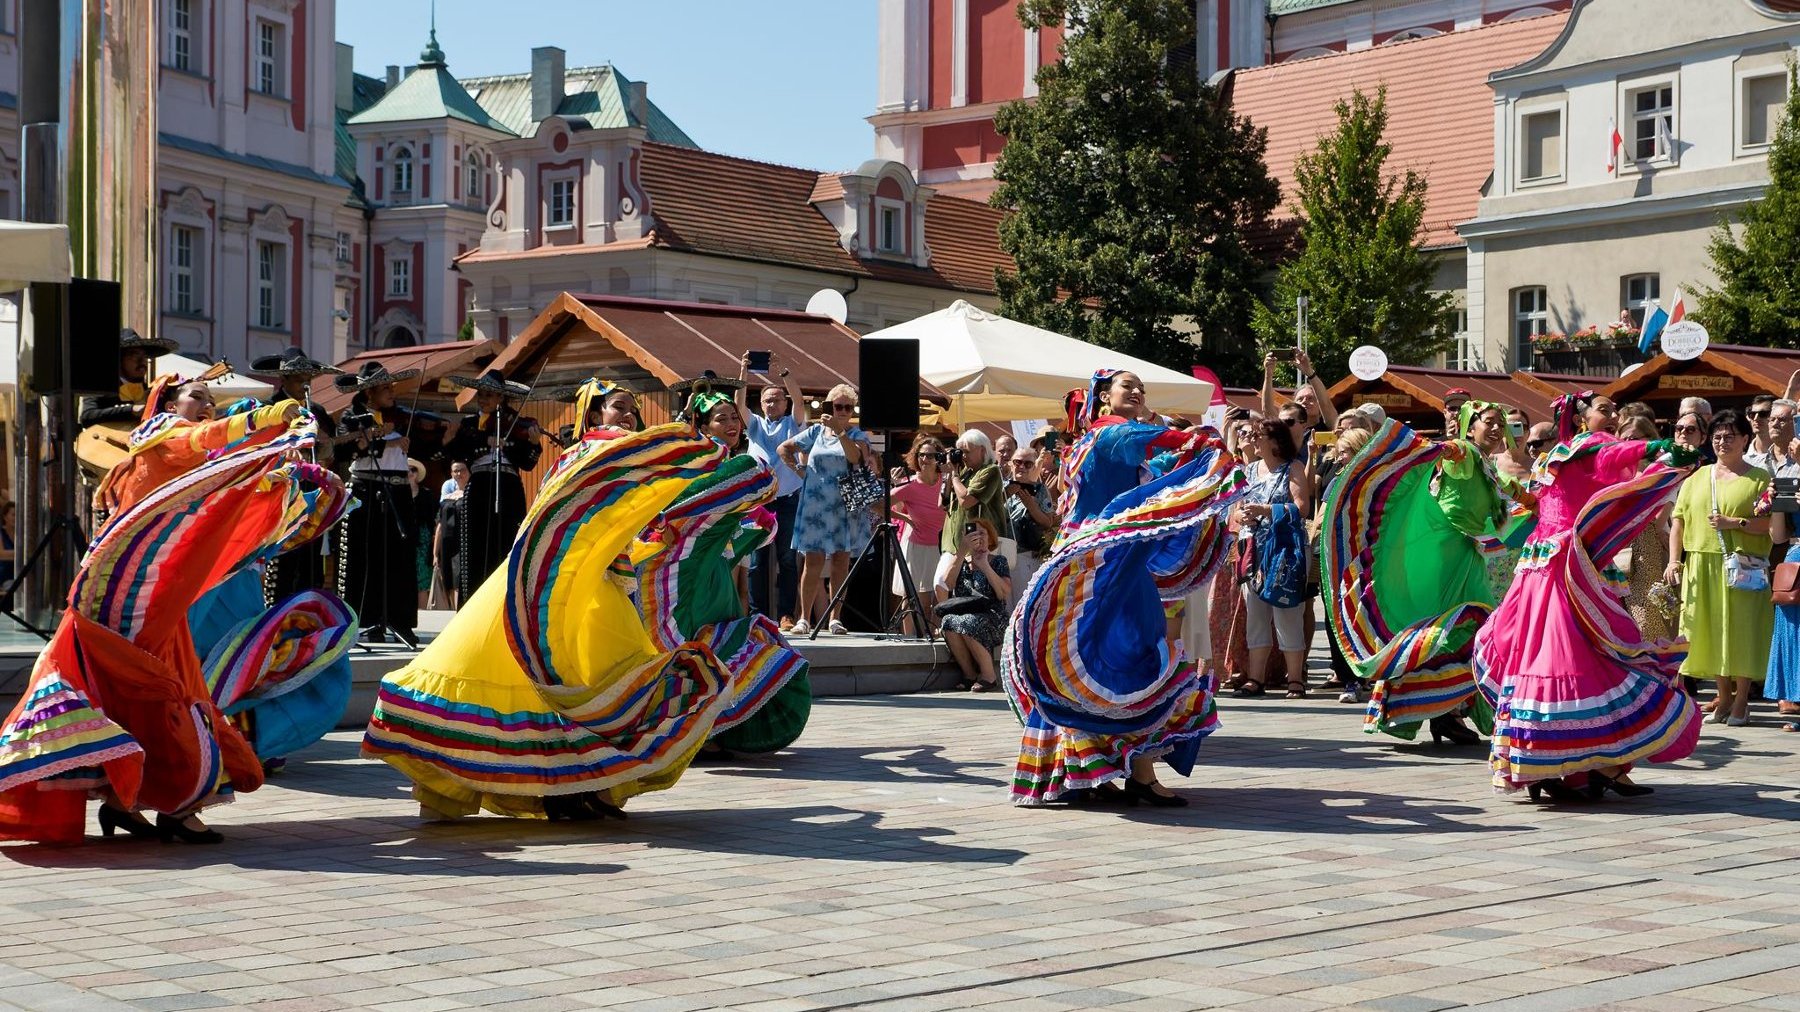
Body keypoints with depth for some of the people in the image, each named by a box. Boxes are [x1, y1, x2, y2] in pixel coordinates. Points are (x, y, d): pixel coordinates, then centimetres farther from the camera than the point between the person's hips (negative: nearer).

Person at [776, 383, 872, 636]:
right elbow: (783, 449, 15)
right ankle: (805, 618, 0)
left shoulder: (857, 435, 5)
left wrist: (839, 431, -23)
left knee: (841, 561, 1)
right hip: (815, 506, 0)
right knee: (814, 561, -3)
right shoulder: (816, 431, 9)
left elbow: (857, 457, -17)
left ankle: (835, 618, 5)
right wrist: (798, 470, 4)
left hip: (845, 507, 0)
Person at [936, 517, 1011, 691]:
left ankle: (989, 675, -19)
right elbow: (945, 586, -6)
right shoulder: (958, 561, 16)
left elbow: (1006, 595, -7)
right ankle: (970, 675, -17)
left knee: (969, 623, -35)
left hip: (992, 619, -3)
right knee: (949, 621, -32)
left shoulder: (998, 561, 10)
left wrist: (985, 566, -11)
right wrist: (962, 551, -11)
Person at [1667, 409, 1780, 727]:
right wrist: (1674, 561, 0)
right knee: (1711, 629, 5)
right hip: (1701, 566, 4)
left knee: (1741, 628, -2)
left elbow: (1771, 524, -5)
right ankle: (1724, 695, 17)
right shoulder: (1697, 478, 15)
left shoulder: (1759, 479, 3)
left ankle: (1741, 699, 7)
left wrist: (1735, 523, -16)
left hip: (1742, 567, -4)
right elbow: (1677, 522, 11)